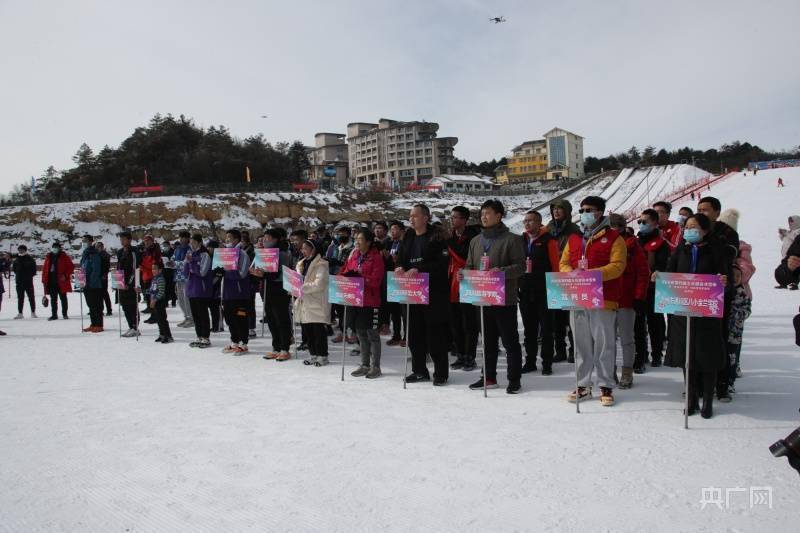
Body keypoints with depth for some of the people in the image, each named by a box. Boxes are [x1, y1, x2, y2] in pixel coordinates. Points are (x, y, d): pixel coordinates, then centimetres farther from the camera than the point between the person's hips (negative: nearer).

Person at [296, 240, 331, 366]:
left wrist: (302, 287, -19)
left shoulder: (321, 264, -8)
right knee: (307, 330, 9)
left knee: (318, 330, -3)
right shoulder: (301, 263, 17)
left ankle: (322, 356, 7)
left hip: (317, 303, -7)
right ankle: (313, 354, 21)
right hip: (304, 302, 8)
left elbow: (319, 284, -19)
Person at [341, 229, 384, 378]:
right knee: (361, 333, 13)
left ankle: (375, 367, 10)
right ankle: (365, 365, 23)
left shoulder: (376, 258, -9)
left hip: (370, 301, -7)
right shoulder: (354, 256, 11)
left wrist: (357, 276, -22)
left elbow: (375, 281, -16)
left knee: (372, 334, 1)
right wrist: (346, 276, -7)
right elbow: (345, 272, 15)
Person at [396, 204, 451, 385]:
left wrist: (419, 270, -21)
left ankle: (441, 372, 10)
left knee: (435, 333, -2)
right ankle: (419, 370, 22)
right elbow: (401, 258, 16)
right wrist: (400, 268, -7)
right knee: (414, 333, 10)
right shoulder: (408, 238, 14)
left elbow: (443, 263, -15)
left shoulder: (436, 237, -6)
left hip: (434, 292, -6)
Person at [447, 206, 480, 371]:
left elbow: (468, 258, -21)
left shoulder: (473, 236, -10)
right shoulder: (452, 236, 12)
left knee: (469, 324, 1)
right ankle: (460, 355, 22)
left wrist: (450, 241, -18)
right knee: (455, 323, 11)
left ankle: (470, 357, 10)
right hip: (453, 286, 7)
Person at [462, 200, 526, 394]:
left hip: (505, 298, -6)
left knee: (510, 341, 2)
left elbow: (521, 266, -10)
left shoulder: (512, 239, -5)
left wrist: (502, 271, -25)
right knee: (488, 340, 14)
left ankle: (514, 379, 12)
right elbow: (469, 266, 19)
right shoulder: (476, 241, 14)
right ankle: (489, 377, 24)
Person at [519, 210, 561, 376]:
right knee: (529, 329, 11)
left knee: (546, 329, 3)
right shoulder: (521, 241, 11)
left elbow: (556, 265, -7)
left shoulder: (548, 240, -4)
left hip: (544, 291, -5)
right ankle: (530, 361, 20)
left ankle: (547, 363, 11)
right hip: (525, 291, 5)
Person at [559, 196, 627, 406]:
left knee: (604, 345, 0)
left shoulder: (613, 237, -1)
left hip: (603, 301, -5)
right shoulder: (574, 238, 16)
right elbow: (564, 264, 14)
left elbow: (617, 266, -11)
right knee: (581, 345, 10)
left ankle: (606, 387, 11)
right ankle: (583, 385, 19)